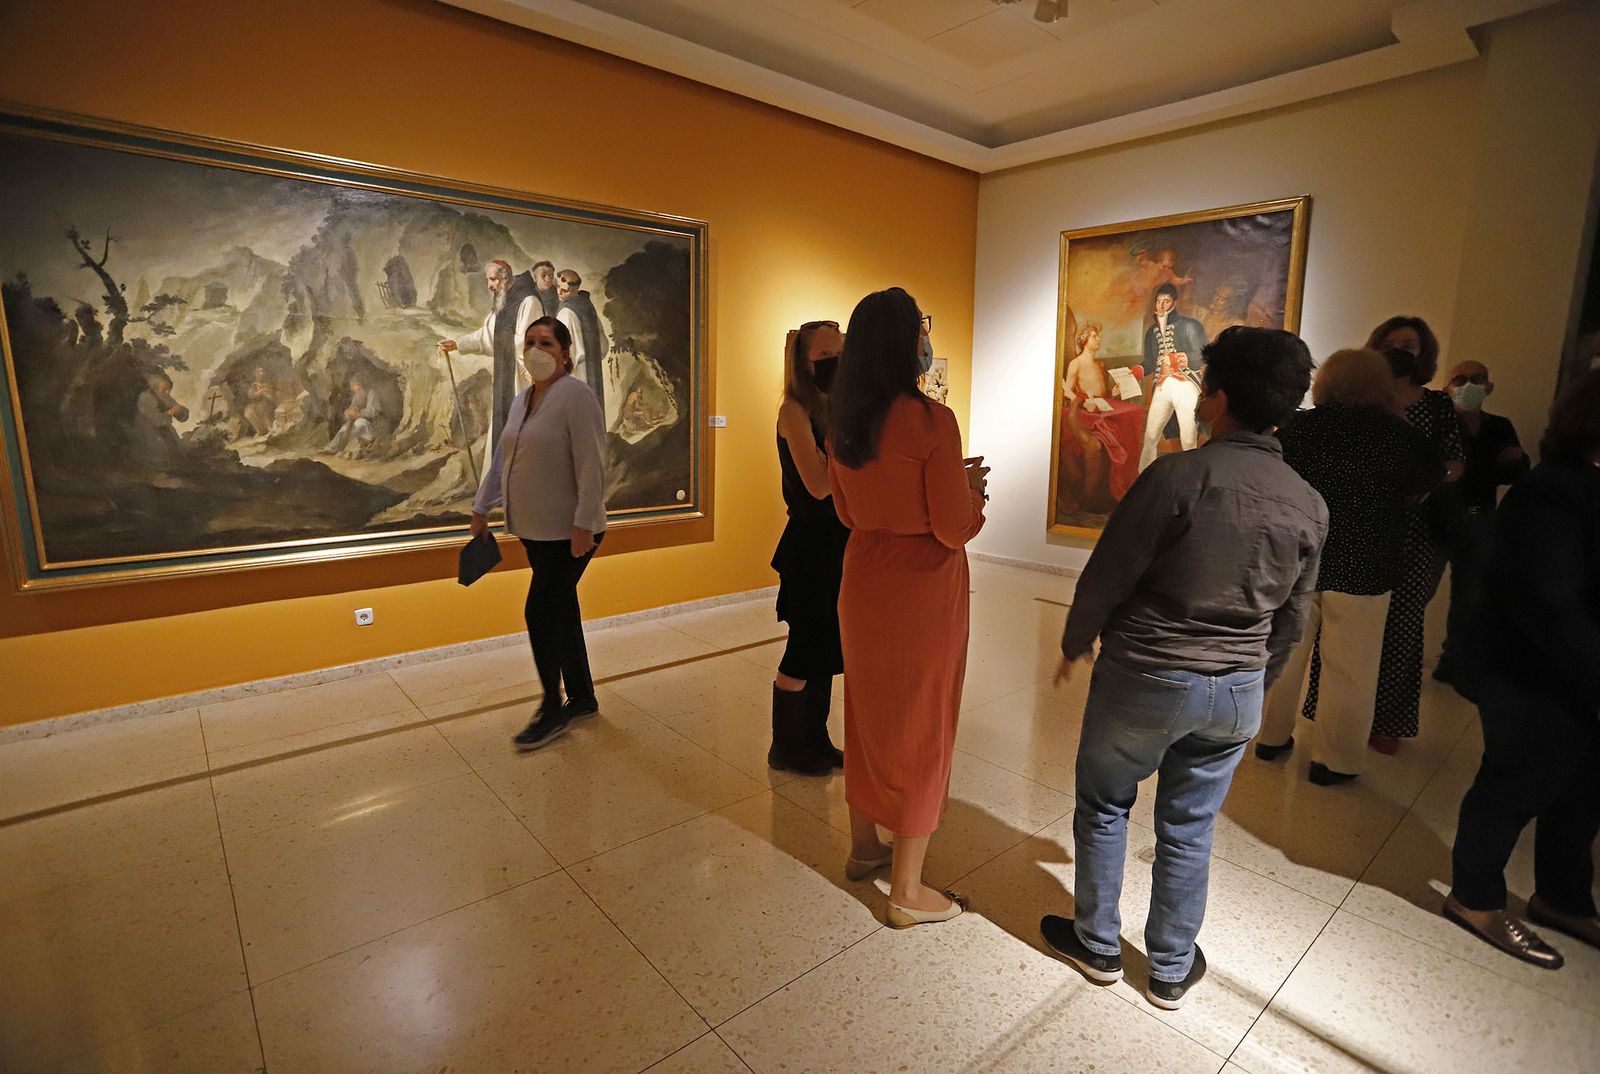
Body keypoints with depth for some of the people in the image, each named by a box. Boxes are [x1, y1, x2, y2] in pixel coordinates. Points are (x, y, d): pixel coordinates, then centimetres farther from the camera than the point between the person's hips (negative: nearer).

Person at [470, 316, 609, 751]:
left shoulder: (576, 396, -14)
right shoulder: (522, 400, 13)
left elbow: (591, 467, -20)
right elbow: (502, 458, 20)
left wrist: (584, 524, -24)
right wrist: (482, 508, 19)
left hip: (568, 532, -8)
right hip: (535, 530, 8)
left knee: (541, 612, -6)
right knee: (561, 611, 14)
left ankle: (552, 709, 11)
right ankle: (581, 698, 27)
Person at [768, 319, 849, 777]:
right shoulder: (795, 409, -13)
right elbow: (819, 484, -23)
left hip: (840, 542, 7)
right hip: (811, 543, -7)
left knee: (825, 649, 16)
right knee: (804, 651, 4)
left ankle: (816, 740, 32)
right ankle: (785, 747, 23)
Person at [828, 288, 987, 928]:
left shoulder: (843, 423, 3)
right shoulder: (931, 421, -19)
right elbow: (955, 527, -18)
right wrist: (967, 487, 3)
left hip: (862, 583, 7)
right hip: (923, 592, -7)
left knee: (869, 716, 21)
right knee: (920, 731, 8)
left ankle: (864, 846, 41)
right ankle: (906, 893, 23)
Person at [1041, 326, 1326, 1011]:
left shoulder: (1177, 476, -20)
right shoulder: (1310, 506, 0)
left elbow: (1105, 579, -16)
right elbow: (1291, 619, 9)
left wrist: (1074, 645, 2)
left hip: (1144, 677, -4)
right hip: (1236, 691, 5)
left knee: (1104, 806, 18)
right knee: (1189, 829, 19)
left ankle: (1098, 946, 35)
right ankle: (1172, 970, 36)